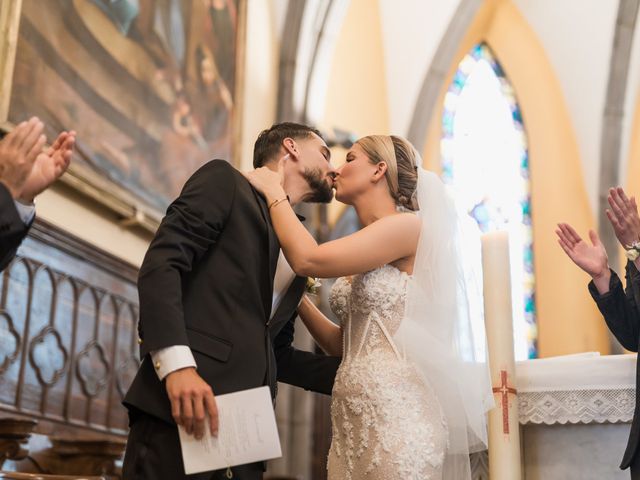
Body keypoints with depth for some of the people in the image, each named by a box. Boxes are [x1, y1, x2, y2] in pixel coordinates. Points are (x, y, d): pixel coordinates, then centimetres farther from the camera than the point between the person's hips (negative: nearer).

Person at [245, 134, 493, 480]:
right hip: (351, 417, 8)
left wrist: (273, 190, -4)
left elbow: (308, 260, -18)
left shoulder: (408, 225, -9)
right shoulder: (362, 259, 16)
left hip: (394, 413, -8)